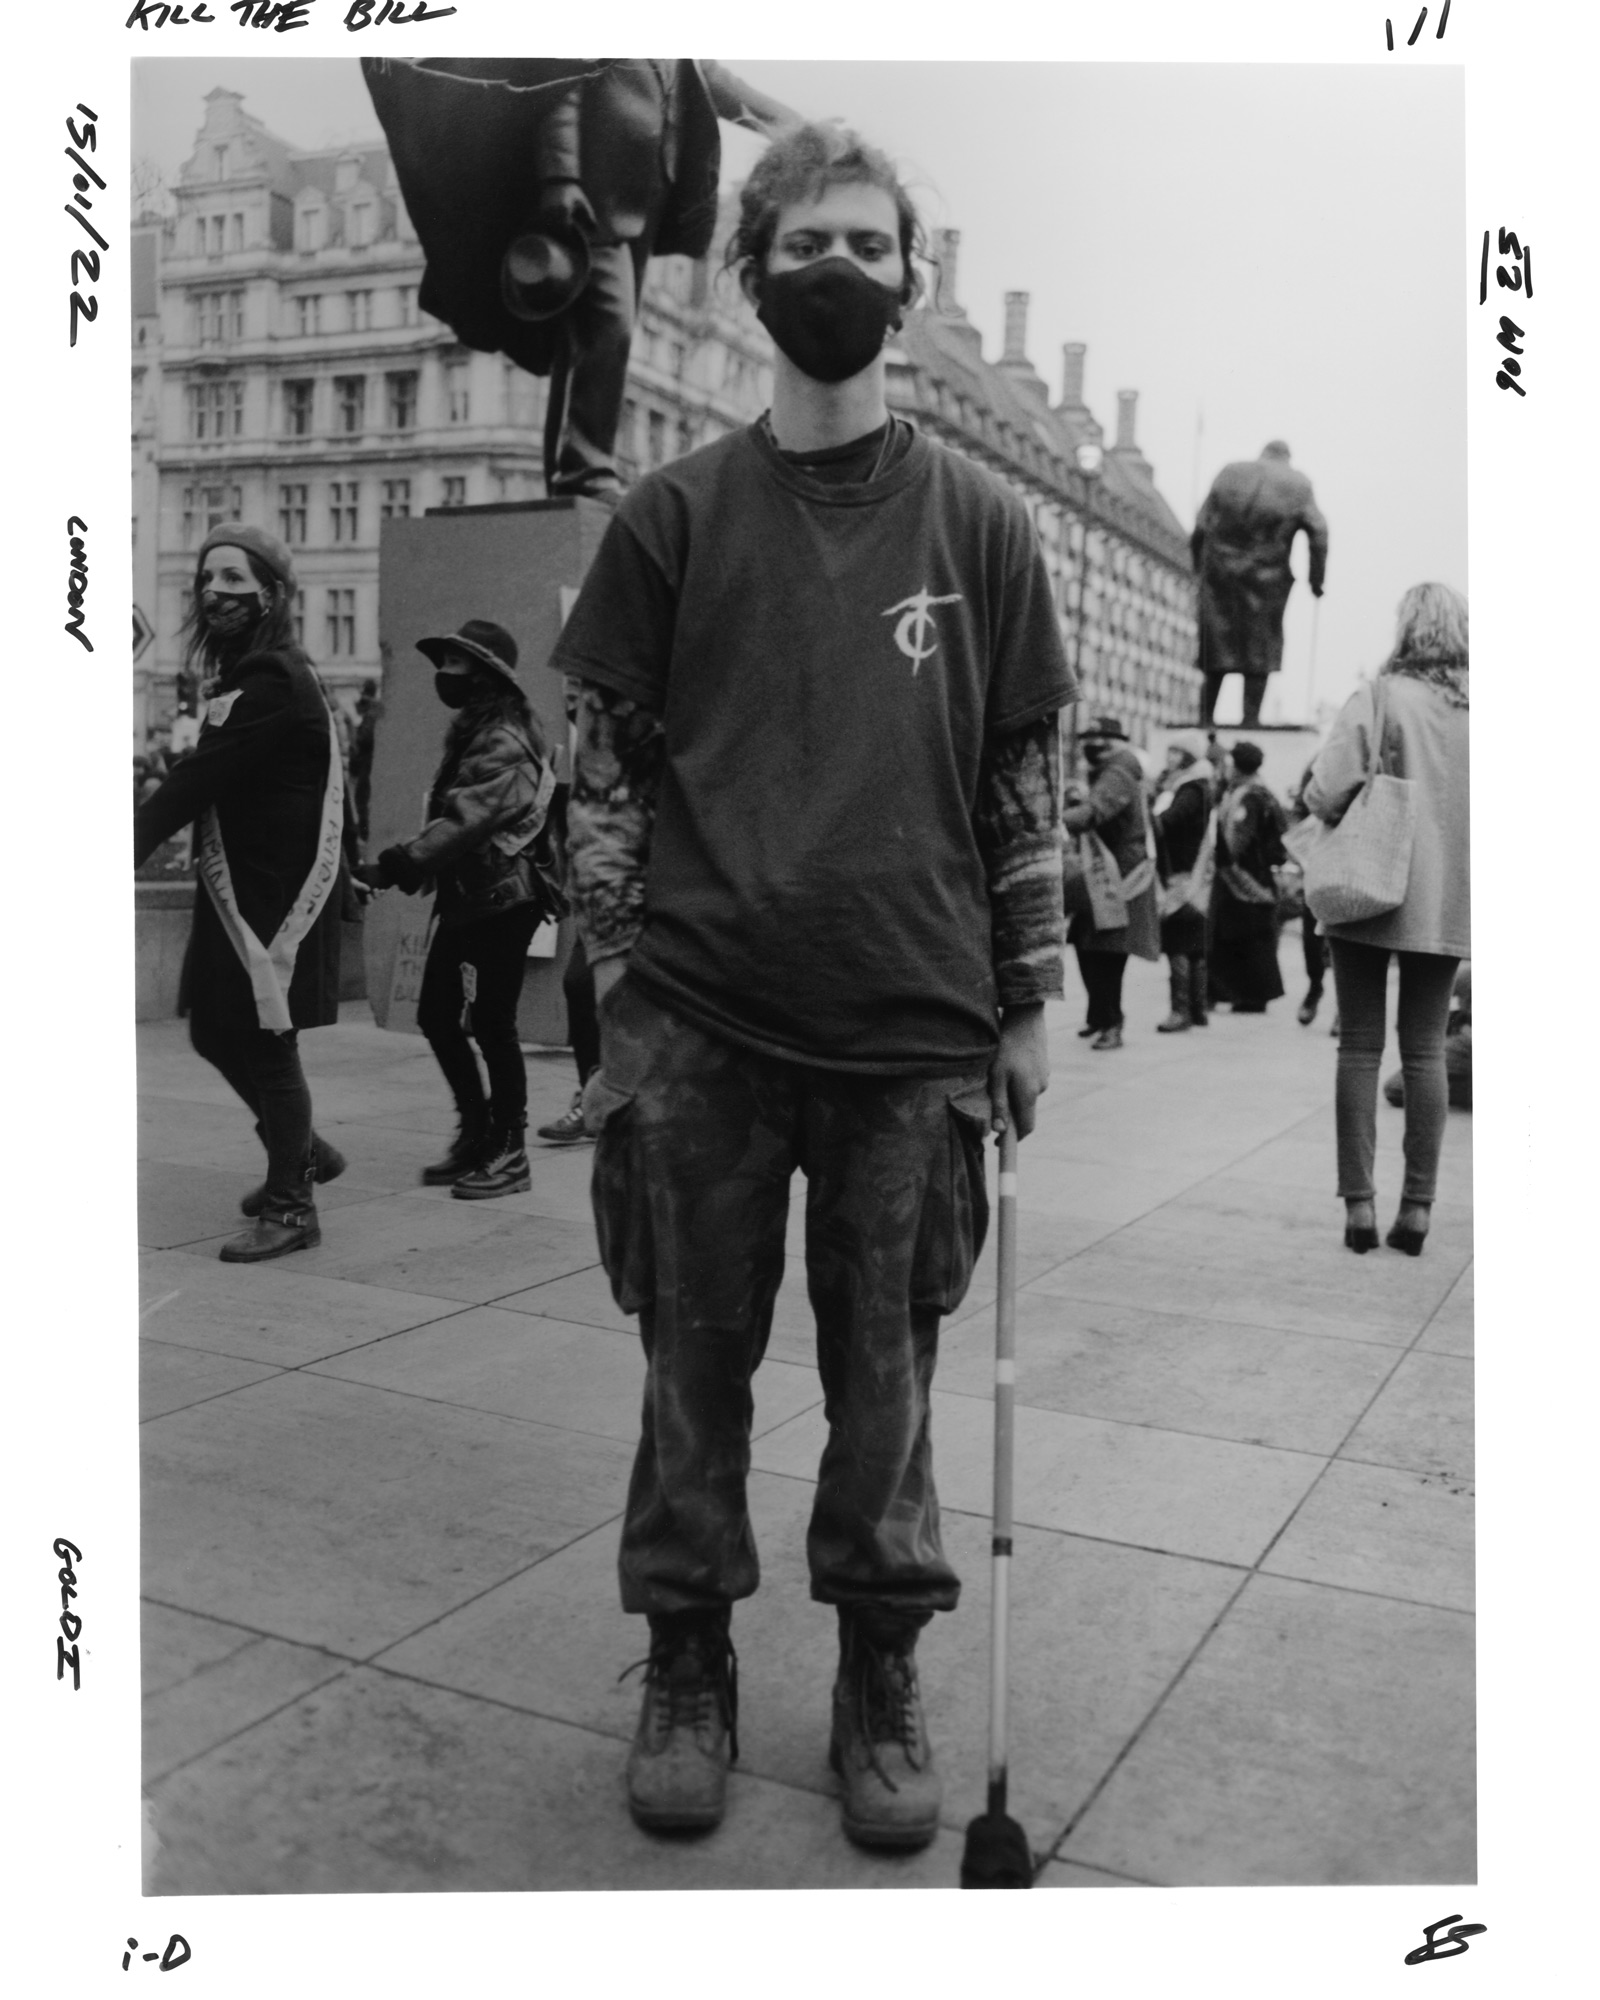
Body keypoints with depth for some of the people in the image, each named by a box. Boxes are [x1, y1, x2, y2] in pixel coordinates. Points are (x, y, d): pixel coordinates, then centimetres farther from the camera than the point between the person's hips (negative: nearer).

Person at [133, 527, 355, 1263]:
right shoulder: (242, 674, 14)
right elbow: (205, 780, 10)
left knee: (264, 1042, -3)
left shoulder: (274, 680, -16)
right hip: (238, 888, 9)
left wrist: (135, 843, -23)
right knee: (215, 1032, 15)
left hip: (279, 892, -9)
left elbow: (199, 779, -22)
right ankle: (304, 1150, 34)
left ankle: (290, 1207, 9)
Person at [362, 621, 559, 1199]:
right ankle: (476, 1134, 24)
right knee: (436, 1014, 11)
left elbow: (465, 820, -25)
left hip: (503, 899, -10)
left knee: (492, 1023, -5)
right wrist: (410, 865, 8)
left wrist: (401, 862, -29)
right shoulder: (469, 733, 16)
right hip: (463, 896, 10)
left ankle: (509, 1153, 7)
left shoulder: (505, 744, -14)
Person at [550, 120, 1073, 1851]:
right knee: (693, 1355, 9)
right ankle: (687, 1661, 27)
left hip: (912, 1026, 0)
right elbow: (607, 761, 8)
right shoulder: (673, 516, 7)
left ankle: (881, 1679, 26)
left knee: (885, 1367, 9)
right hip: (701, 1023, 0)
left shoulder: (977, 523, 8)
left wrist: (1026, 1004, 5)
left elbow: (1027, 776, 9)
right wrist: (619, 980, 1)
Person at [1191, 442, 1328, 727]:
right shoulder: (1299, 486, 3)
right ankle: (1250, 717, 5)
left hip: (1220, 572, 1)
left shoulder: (1229, 473, 6)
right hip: (1267, 577, -1)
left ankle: (1206, 715, 9)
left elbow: (1201, 527, 2)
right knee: (1261, 647, 8)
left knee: (1215, 644, 9)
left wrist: (1198, 566, 10)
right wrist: (1316, 580, 5)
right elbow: (1319, 532, -2)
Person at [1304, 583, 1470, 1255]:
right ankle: (1417, 1207, 9)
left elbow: (1324, 790, -15)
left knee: (1360, 1047, 4)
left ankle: (1359, 1204, 4)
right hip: (1449, 901, 4)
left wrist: (1354, 818, 4)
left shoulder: (1379, 697, -10)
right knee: (1425, 1051, 9)